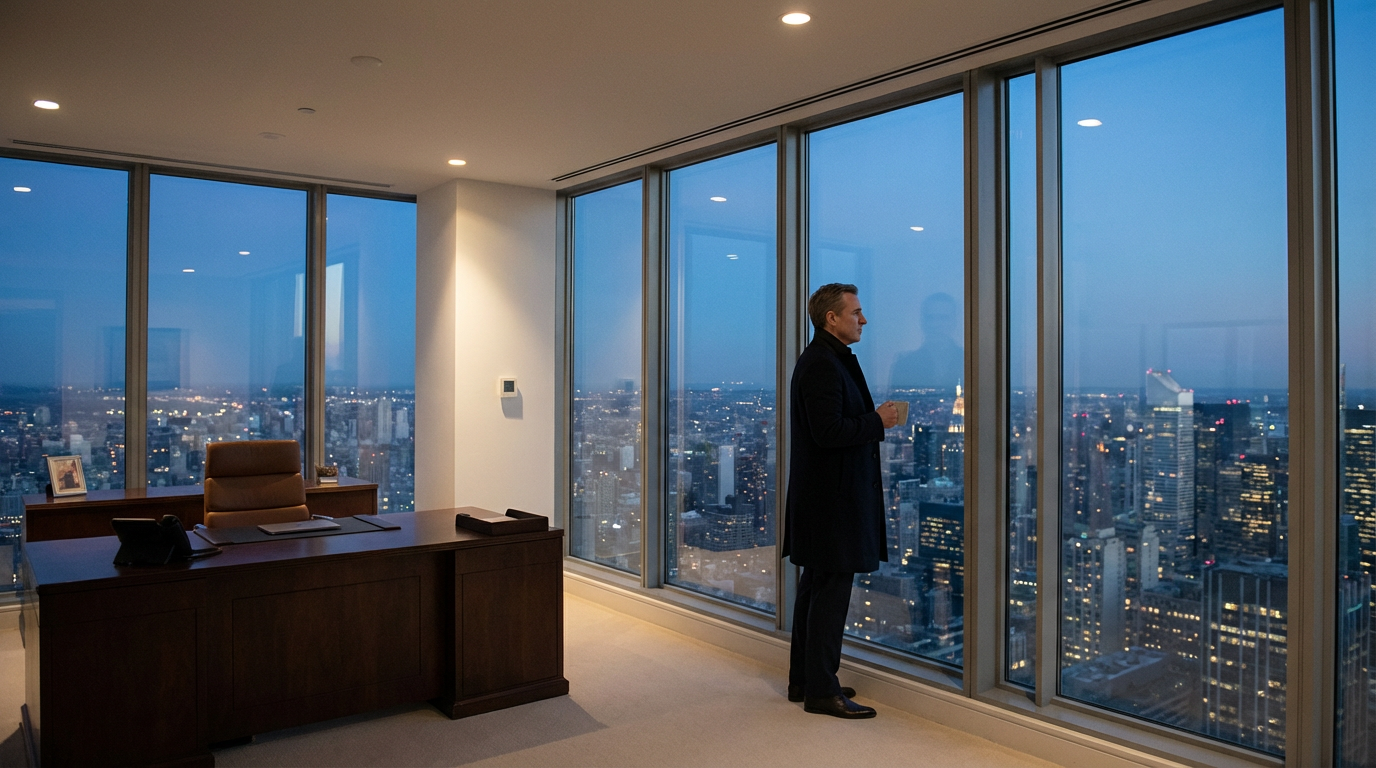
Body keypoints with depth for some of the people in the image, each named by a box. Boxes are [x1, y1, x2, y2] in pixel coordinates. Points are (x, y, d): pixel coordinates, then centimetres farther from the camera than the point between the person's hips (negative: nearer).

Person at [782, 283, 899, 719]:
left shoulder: (824, 359, 17)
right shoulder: (824, 364, -17)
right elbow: (828, 431, -24)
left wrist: (873, 420, 9)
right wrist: (879, 421, -14)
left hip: (820, 494, 11)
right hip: (832, 497, -11)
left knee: (815, 586, 16)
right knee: (831, 590, -4)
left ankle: (803, 680, 26)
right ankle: (821, 691, 5)